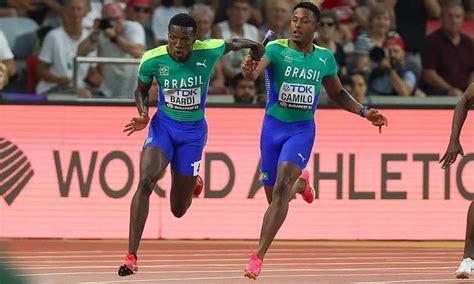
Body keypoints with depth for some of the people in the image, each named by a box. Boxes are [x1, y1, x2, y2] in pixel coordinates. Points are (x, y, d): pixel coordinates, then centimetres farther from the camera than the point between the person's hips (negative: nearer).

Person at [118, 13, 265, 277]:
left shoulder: (209, 52, -17)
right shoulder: (152, 59, -15)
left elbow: (233, 43, 6)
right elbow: (142, 90, 5)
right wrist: (144, 114, -12)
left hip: (193, 130, 0)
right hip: (163, 124, 0)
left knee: (179, 209, 5)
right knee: (146, 180, -26)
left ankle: (191, 182, 46)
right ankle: (131, 256, -23)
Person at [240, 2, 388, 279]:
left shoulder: (325, 57, 2)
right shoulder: (276, 49, -10)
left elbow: (338, 94, 18)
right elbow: (255, 71, -31)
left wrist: (364, 111, 5)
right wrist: (250, 71, -55)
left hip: (302, 129, 0)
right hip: (273, 127, 0)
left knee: (281, 187, -22)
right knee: (274, 197, 10)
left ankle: (258, 256, -24)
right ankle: (301, 183, 49)